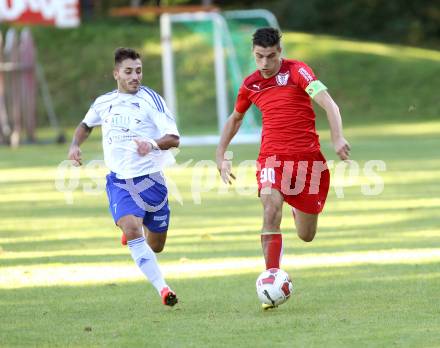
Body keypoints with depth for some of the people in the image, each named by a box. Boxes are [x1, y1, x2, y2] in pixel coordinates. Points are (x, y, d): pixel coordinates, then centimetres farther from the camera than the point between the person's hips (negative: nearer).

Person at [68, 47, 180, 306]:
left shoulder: (151, 99, -8)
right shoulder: (104, 103, 5)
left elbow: (174, 138, -15)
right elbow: (86, 124, 28)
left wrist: (152, 144, -35)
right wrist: (75, 145, 9)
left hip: (150, 180, -1)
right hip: (119, 181, 1)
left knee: (155, 246, 9)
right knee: (132, 231, -26)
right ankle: (163, 289, -27)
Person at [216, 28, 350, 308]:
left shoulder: (297, 71, -6)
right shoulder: (250, 85, 7)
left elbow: (328, 103, -18)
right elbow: (235, 119, 27)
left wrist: (337, 137, -34)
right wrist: (221, 155, 21)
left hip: (307, 156, -2)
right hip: (272, 156, 2)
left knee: (306, 235, 8)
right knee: (271, 212, -27)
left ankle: (299, 210, 47)